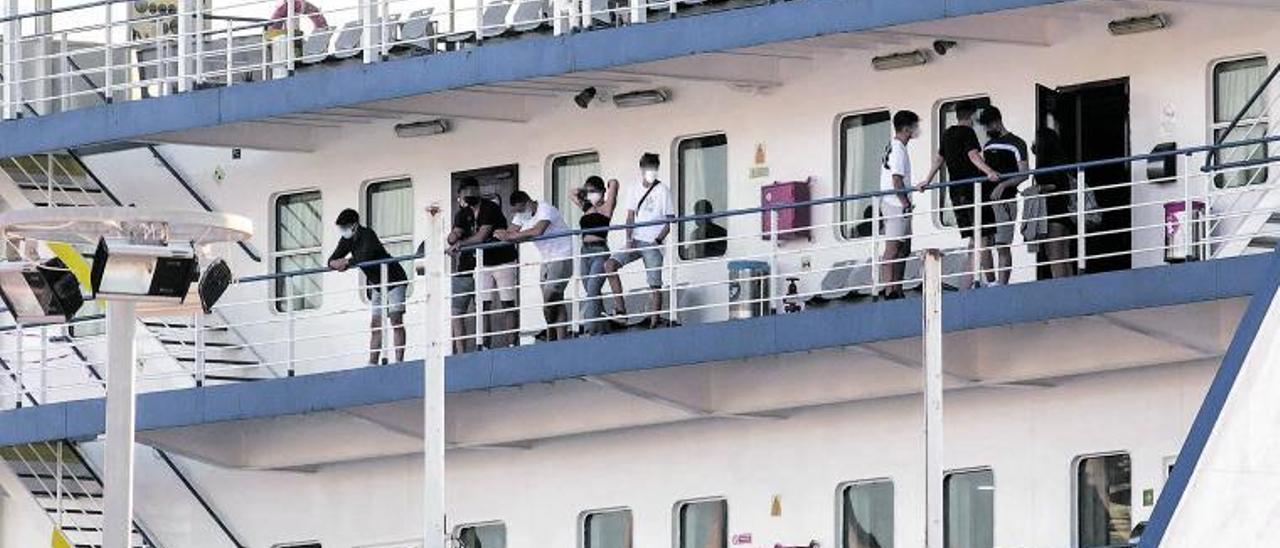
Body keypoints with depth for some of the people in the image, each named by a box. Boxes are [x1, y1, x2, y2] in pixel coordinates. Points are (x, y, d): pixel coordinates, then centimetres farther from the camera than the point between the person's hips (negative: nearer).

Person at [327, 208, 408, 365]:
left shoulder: (367, 235, -22)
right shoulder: (347, 240, 0)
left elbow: (366, 257, -38)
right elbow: (332, 260, -2)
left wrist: (347, 262, -28)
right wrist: (335, 263, -25)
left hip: (394, 281, -8)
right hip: (377, 285, 8)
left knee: (396, 320, -15)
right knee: (375, 325, 3)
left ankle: (399, 361, -20)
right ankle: (372, 362, 0)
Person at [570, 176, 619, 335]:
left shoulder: (605, 208, -1)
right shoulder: (587, 208, 17)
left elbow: (614, 183, -10)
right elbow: (573, 194, 34)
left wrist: (610, 185, 10)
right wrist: (584, 190, 23)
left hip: (599, 252, -8)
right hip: (585, 251, 8)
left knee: (592, 292, -18)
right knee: (592, 294, 8)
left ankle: (591, 330, -24)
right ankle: (603, 330, 14)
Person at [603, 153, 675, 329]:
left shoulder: (663, 191, -1)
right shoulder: (634, 191, 12)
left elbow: (669, 222, -3)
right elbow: (630, 218, 9)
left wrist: (658, 240, -16)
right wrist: (629, 240, -6)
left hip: (653, 244, -4)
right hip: (636, 241, 4)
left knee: (654, 285, -6)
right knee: (610, 264, -15)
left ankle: (654, 321, -4)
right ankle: (620, 309, -15)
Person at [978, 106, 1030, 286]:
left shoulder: (1016, 143, 0)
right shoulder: (988, 146, 21)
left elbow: (1024, 174, -8)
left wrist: (1003, 185, -19)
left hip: (1004, 201, -7)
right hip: (986, 200, 7)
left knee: (1003, 246, -10)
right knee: (984, 245, 0)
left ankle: (1002, 283, -12)